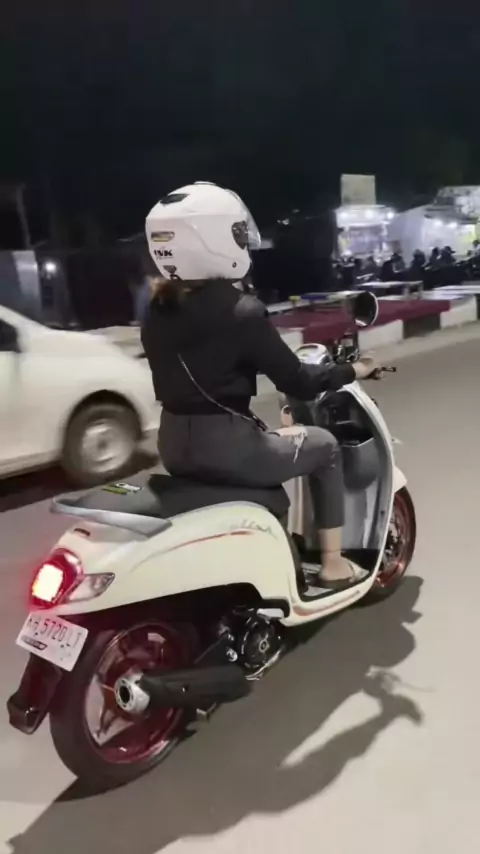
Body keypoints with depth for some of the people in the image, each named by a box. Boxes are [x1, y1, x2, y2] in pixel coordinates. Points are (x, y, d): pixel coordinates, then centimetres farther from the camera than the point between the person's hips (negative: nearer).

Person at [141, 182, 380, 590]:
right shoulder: (241, 311, -17)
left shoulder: (158, 311, 4)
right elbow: (296, 382, -11)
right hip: (228, 446, -7)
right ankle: (333, 564, 24)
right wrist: (352, 370, 5)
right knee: (325, 447, 17)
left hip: (175, 444, 8)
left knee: (275, 440, 35)